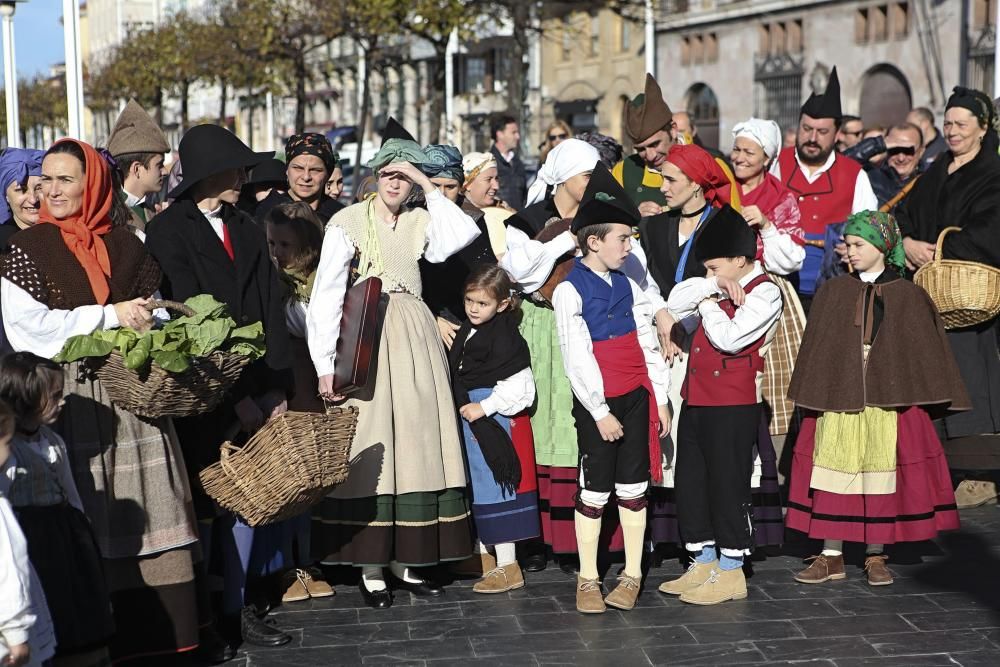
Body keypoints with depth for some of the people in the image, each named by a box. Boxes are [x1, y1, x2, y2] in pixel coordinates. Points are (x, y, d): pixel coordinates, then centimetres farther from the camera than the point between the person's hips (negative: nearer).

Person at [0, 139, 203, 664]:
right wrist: (111, 316, -11)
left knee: (157, 508, 0)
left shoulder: (124, 244, 13)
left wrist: (149, 320, -3)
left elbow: (153, 306, 21)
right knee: (99, 519, -2)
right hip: (74, 398, -3)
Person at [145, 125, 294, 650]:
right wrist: (236, 395, -13)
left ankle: (237, 609, 16)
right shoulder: (168, 231, -6)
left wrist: (275, 389, -2)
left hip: (254, 387, 6)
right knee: (202, 502, -1)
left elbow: (271, 312, 8)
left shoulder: (248, 232, 13)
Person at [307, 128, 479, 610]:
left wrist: (428, 187, -5)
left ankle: (407, 561, 14)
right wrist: (326, 364, -15)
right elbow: (326, 296, -7)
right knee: (370, 451, -4)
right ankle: (371, 568, 2)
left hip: (415, 337, 4)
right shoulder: (348, 222, -1)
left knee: (417, 444, 5)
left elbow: (464, 234, -10)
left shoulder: (421, 221, 10)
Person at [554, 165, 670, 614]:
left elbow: (647, 344, 11)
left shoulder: (628, 287, 9)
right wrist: (600, 411, -13)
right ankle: (588, 580, 13)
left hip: (637, 397, 5)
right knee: (594, 491, 2)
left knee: (633, 489, 8)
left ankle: (632, 576, 17)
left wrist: (660, 399, 7)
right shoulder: (569, 291, -9)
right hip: (597, 403, -5)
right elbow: (576, 358, -12)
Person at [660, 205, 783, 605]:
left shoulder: (764, 293, -10)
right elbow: (675, 302, 5)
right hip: (696, 399, 9)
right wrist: (712, 287, -7)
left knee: (728, 484, -2)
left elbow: (730, 337, -21)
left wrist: (708, 302, -7)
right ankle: (703, 564, 24)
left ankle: (731, 572, 7)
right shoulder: (721, 288, 14)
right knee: (690, 482, 13)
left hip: (733, 406, -9)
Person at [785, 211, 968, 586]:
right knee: (834, 469, 1)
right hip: (838, 397, 1)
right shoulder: (833, 292, 6)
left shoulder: (907, 295, 2)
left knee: (881, 473, 2)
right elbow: (816, 349, 7)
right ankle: (831, 557, 9)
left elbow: (925, 351, 4)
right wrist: (813, 395, 1)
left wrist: (928, 399, -1)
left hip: (888, 400, -1)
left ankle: (875, 556, 14)